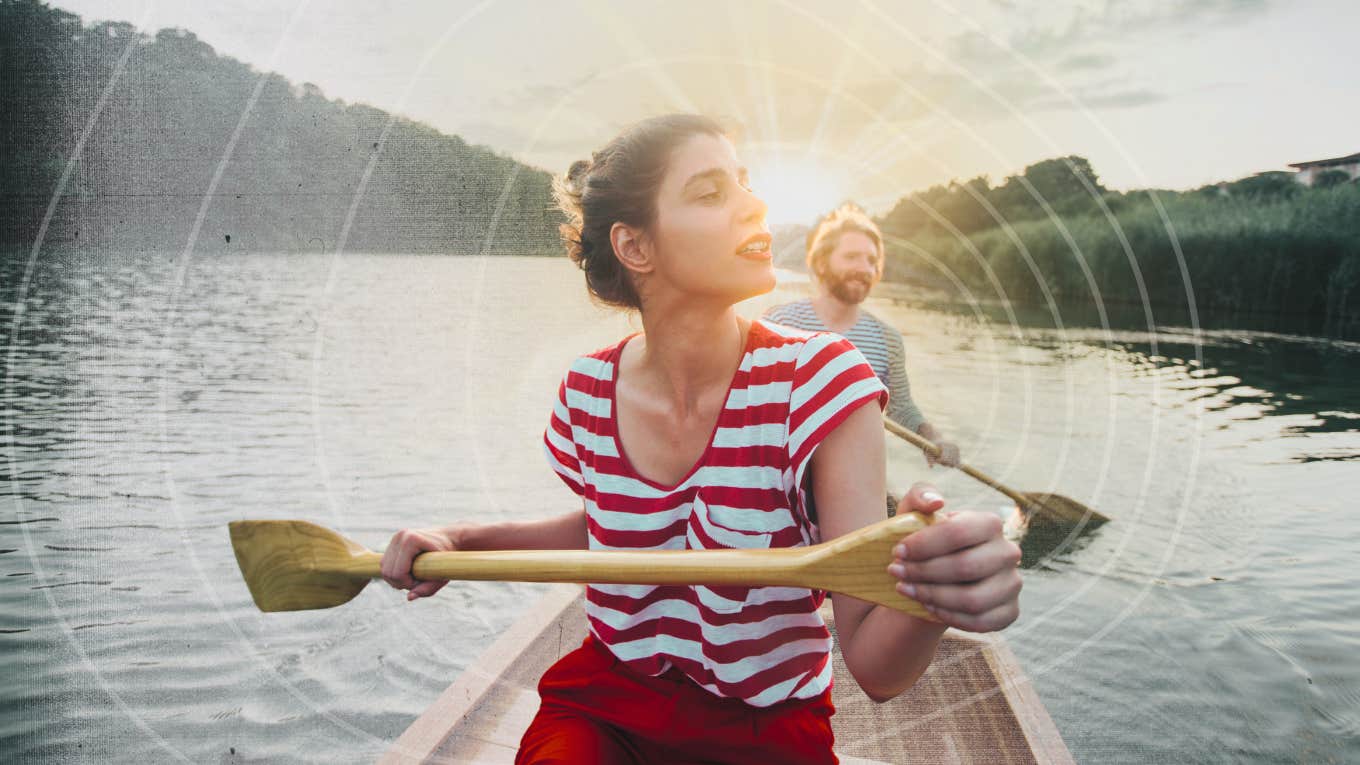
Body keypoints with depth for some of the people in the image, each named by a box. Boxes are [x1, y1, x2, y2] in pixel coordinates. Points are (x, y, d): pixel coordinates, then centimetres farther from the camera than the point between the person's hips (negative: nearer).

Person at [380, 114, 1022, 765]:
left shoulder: (820, 381, -17)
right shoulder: (588, 390, -8)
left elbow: (875, 669, -20)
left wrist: (931, 593, -41)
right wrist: (466, 539, 0)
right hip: (603, 705, 1)